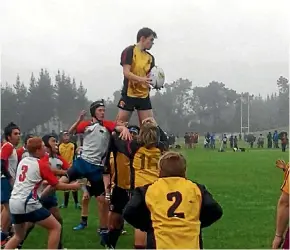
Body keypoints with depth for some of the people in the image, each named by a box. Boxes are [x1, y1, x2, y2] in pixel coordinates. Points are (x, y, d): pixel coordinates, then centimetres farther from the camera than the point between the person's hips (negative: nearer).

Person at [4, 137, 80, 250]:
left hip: (13, 203, 8)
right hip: (27, 204, -8)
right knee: (55, 227, 5)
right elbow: (57, 185, 2)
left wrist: (44, 182, 33)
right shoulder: (41, 164, -5)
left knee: (19, 236, 25)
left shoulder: (23, 161, 13)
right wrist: (73, 186, 16)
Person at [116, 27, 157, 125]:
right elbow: (126, 73, -14)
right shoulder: (129, 51, -5)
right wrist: (142, 79, -29)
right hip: (129, 94, -6)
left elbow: (150, 76, 13)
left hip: (144, 96, 6)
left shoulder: (150, 57, 13)